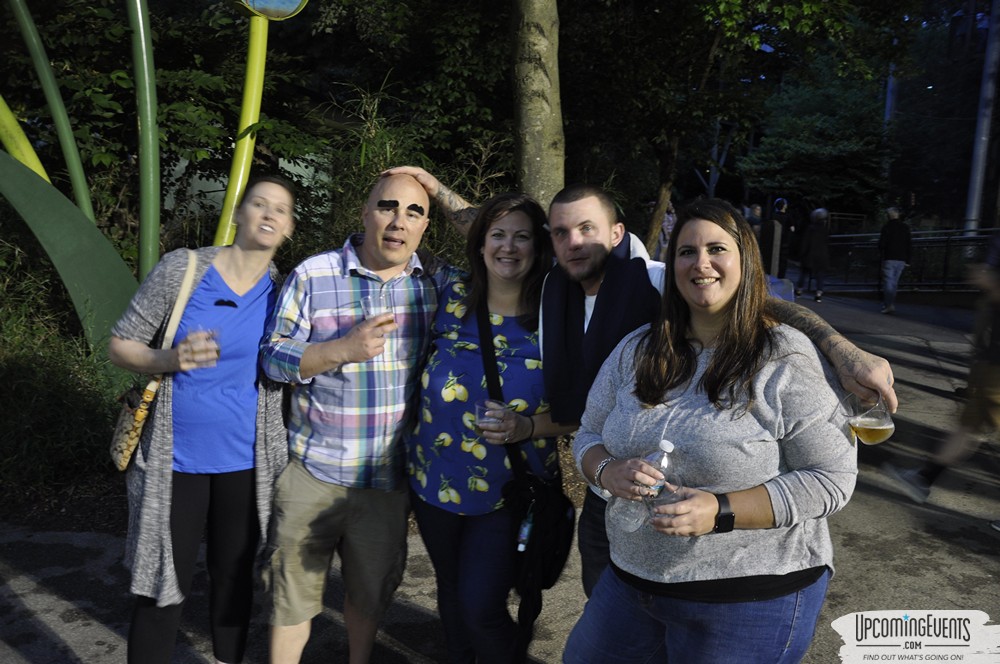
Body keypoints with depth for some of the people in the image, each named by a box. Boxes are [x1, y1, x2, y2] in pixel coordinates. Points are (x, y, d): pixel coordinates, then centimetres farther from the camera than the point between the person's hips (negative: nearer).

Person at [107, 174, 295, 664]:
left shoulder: (283, 290, -2)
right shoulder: (183, 267, -9)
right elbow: (120, 345, -4)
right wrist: (169, 360, -22)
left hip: (245, 460, 2)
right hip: (176, 458, -2)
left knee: (234, 576, 17)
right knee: (164, 585, 6)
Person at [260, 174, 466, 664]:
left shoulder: (440, 283, -1)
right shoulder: (313, 275, -7)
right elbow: (273, 357, -6)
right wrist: (343, 349, -20)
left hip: (390, 475, 3)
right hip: (314, 471, -2)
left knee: (373, 588, 22)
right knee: (295, 590, 11)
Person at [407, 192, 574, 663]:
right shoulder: (451, 299, -4)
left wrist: (530, 426, -22)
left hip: (509, 490, -3)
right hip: (436, 480, 4)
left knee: (481, 607, -1)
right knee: (451, 591, 21)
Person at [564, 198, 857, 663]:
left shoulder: (786, 360, -13)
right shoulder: (636, 350, 2)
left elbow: (832, 478, -14)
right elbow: (588, 436, 8)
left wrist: (721, 511, -25)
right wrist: (609, 472, -15)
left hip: (752, 595, -5)